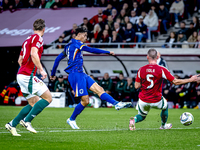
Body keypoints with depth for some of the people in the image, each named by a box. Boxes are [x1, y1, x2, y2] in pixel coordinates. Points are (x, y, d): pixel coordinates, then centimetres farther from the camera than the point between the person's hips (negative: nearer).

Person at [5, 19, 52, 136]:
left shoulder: (28, 39, 20)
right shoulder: (37, 38, -7)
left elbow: (20, 60, 26)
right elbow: (33, 54, -23)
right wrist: (41, 70, -21)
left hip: (22, 75, 10)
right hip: (28, 76, -9)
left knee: (34, 103, 14)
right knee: (48, 98, -8)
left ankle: (12, 124, 12)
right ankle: (27, 121, -11)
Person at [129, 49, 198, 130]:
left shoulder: (141, 70, -7)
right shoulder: (161, 70, -14)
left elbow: (136, 86, -4)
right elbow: (175, 82, -11)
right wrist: (191, 80, -1)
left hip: (143, 100, 1)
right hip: (156, 101, -1)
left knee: (141, 116, 25)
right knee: (165, 106, 33)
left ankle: (134, 119, -8)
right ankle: (163, 125, 48)